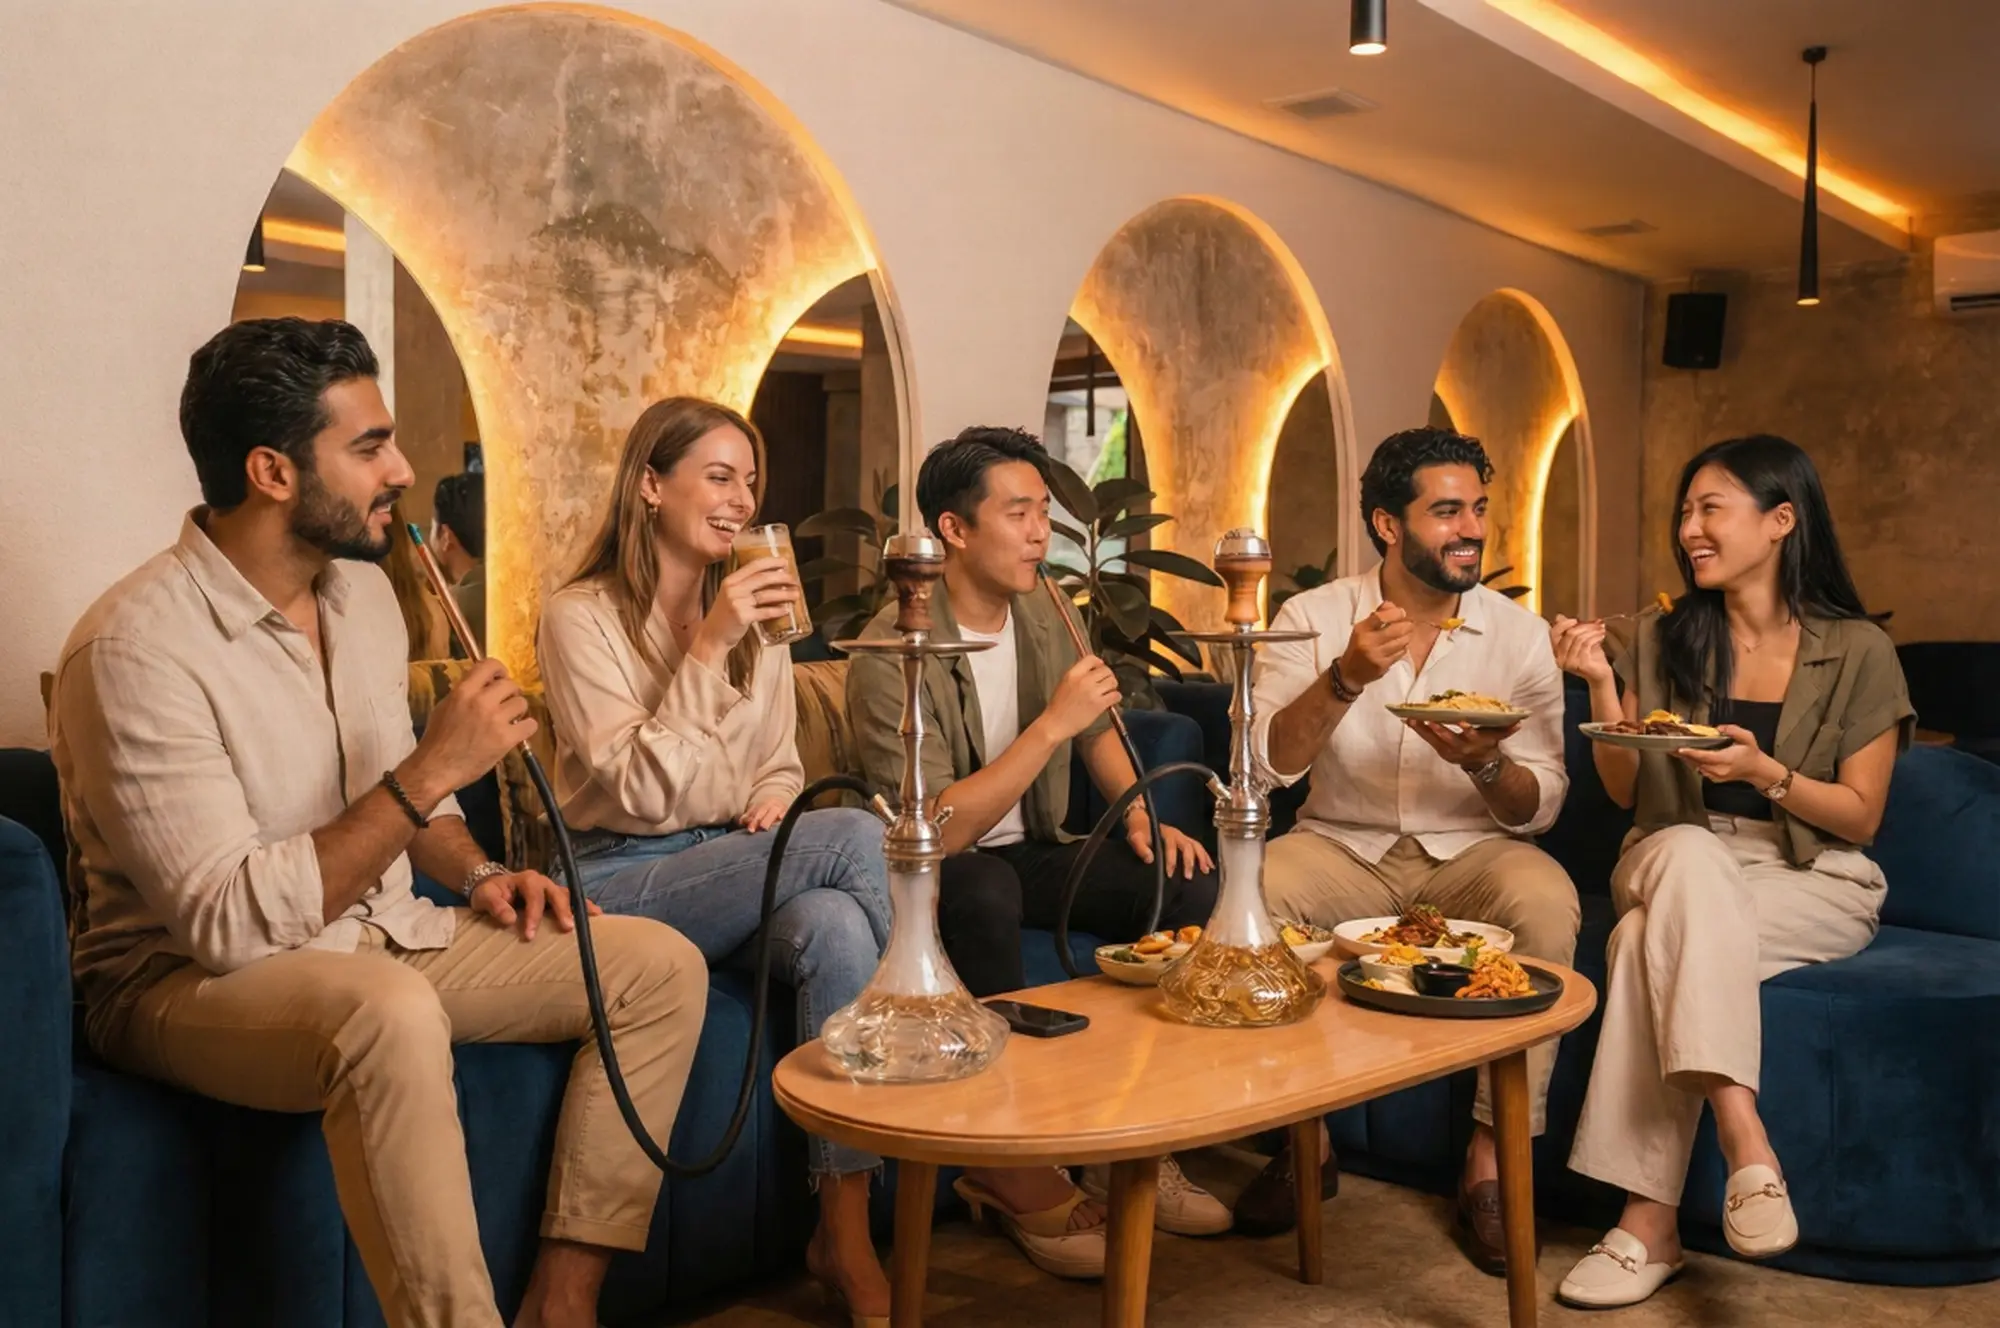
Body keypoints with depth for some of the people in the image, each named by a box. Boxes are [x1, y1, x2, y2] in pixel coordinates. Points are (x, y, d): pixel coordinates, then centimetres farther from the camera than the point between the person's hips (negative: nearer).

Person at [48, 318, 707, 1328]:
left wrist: (477, 876, 0)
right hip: (188, 978, -8)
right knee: (391, 1013, -41)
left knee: (660, 964, -5)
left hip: (380, 939, 8)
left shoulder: (363, 590, 4)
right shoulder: (137, 645, -21)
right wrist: (433, 769, -29)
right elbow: (228, 925, -27)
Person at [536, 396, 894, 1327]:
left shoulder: (757, 619, 13)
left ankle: (847, 1234, -21)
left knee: (836, 924, -32)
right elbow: (642, 794, -15)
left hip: (732, 867, 5)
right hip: (622, 883, -5)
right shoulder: (581, 617, -7)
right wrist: (706, 650, -20)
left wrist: (772, 796, -4)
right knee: (854, 836, -29)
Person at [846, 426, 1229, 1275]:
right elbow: (934, 830, -28)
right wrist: (1051, 725, -29)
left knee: (1186, 885, -15)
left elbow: (1096, 728, 16)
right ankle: (1012, 1170, -25)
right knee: (982, 889, -40)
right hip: (936, 872, -6)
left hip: (1027, 852, 7)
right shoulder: (893, 653, -21)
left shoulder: (1036, 608, 2)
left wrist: (1141, 814, -2)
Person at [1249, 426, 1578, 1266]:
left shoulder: (1520, 634, 0)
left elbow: (1539, 807, -2)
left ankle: (1490, 1159, -16)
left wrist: (1486, 763, -24)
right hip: (1345, 849, 0)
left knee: (1548, 903, -31)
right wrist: (1346, 679, -28)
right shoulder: (1315, 617, -2)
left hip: (1473, 853, 0)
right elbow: (1263, 763, -13)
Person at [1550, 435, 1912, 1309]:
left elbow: (1861, 817, -2)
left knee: (1655, 938, -33)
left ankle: (1650, 1220, -30)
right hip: (1680, 866, 3)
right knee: (1688, 853, -35)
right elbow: (1627, 793, 4)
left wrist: (1765, 771, -20)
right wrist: (1600, 685, -10)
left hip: (1814, 884, -2)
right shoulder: (1662, 639, 7)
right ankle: (1744, 1143, -38)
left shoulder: (1858, 653, -1)